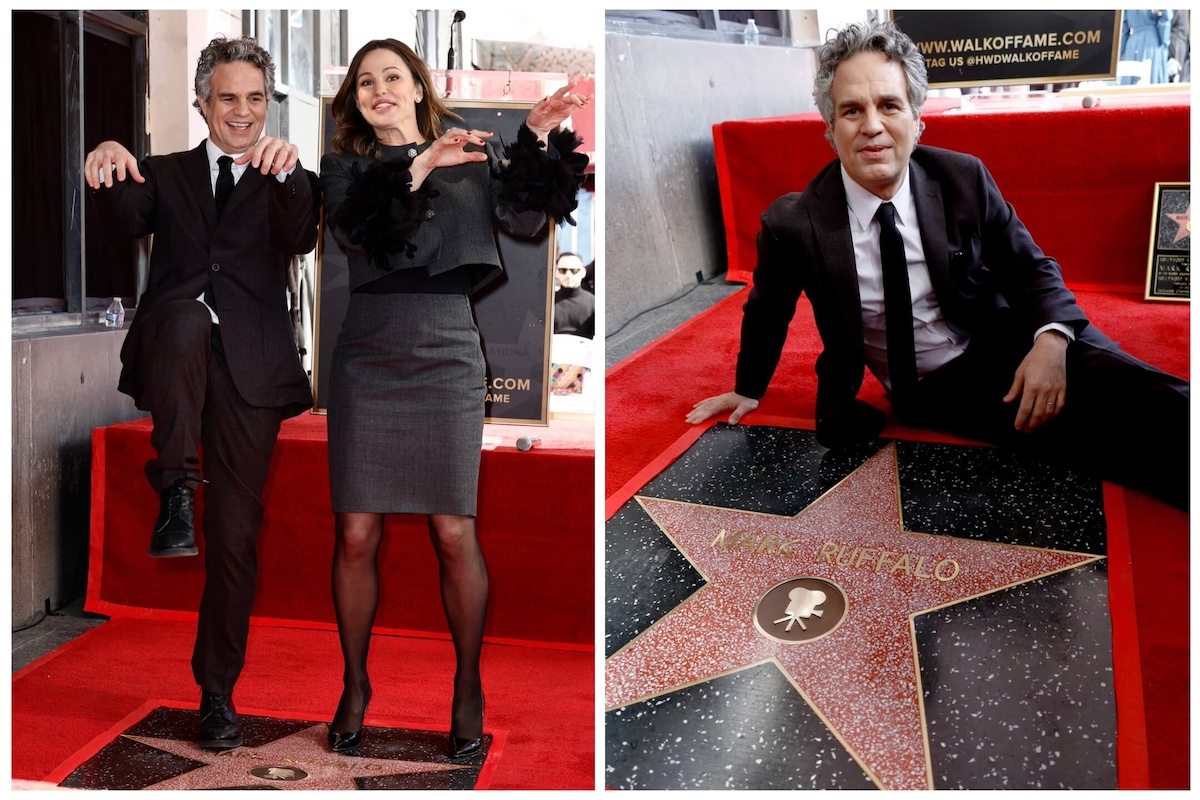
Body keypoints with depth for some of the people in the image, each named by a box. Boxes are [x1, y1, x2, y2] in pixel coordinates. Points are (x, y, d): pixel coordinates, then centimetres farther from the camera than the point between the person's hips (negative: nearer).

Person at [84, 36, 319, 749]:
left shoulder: (286, 182, 15)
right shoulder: (166, 174, 17)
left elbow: (301, 239, -8)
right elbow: (127, 221, -4)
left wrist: (290, 175, -28)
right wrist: (110, 167, -27)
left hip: (249, 370, 0)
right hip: (172, 355, 0)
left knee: (236, 536, 2)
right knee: (188, 318, -37)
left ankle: (218, 693, 16)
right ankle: (176, 497, -32)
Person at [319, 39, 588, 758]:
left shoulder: (470, 158, 12)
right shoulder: (347, 166, 11)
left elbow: (525, 218, -2)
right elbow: (353, 226, -11)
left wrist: (539, 140, -13)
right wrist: (417, 168, -22)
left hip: (447, 355, -1)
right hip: (368, 358, 1)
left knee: (454, 533, -2)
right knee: (357, 535, 2)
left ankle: (469, 684, 16)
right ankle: (355, 683, 19)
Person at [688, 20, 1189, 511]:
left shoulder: (964, 180, -8)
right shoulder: (794, 224, -12)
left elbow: (1033, 269, 2)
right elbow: (766, 314, 8)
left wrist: (1051, 340, -19)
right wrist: (748, 390, 23)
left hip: (1008, 346, 1)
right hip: (926, 395, -1)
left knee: (1161, 408, -26)